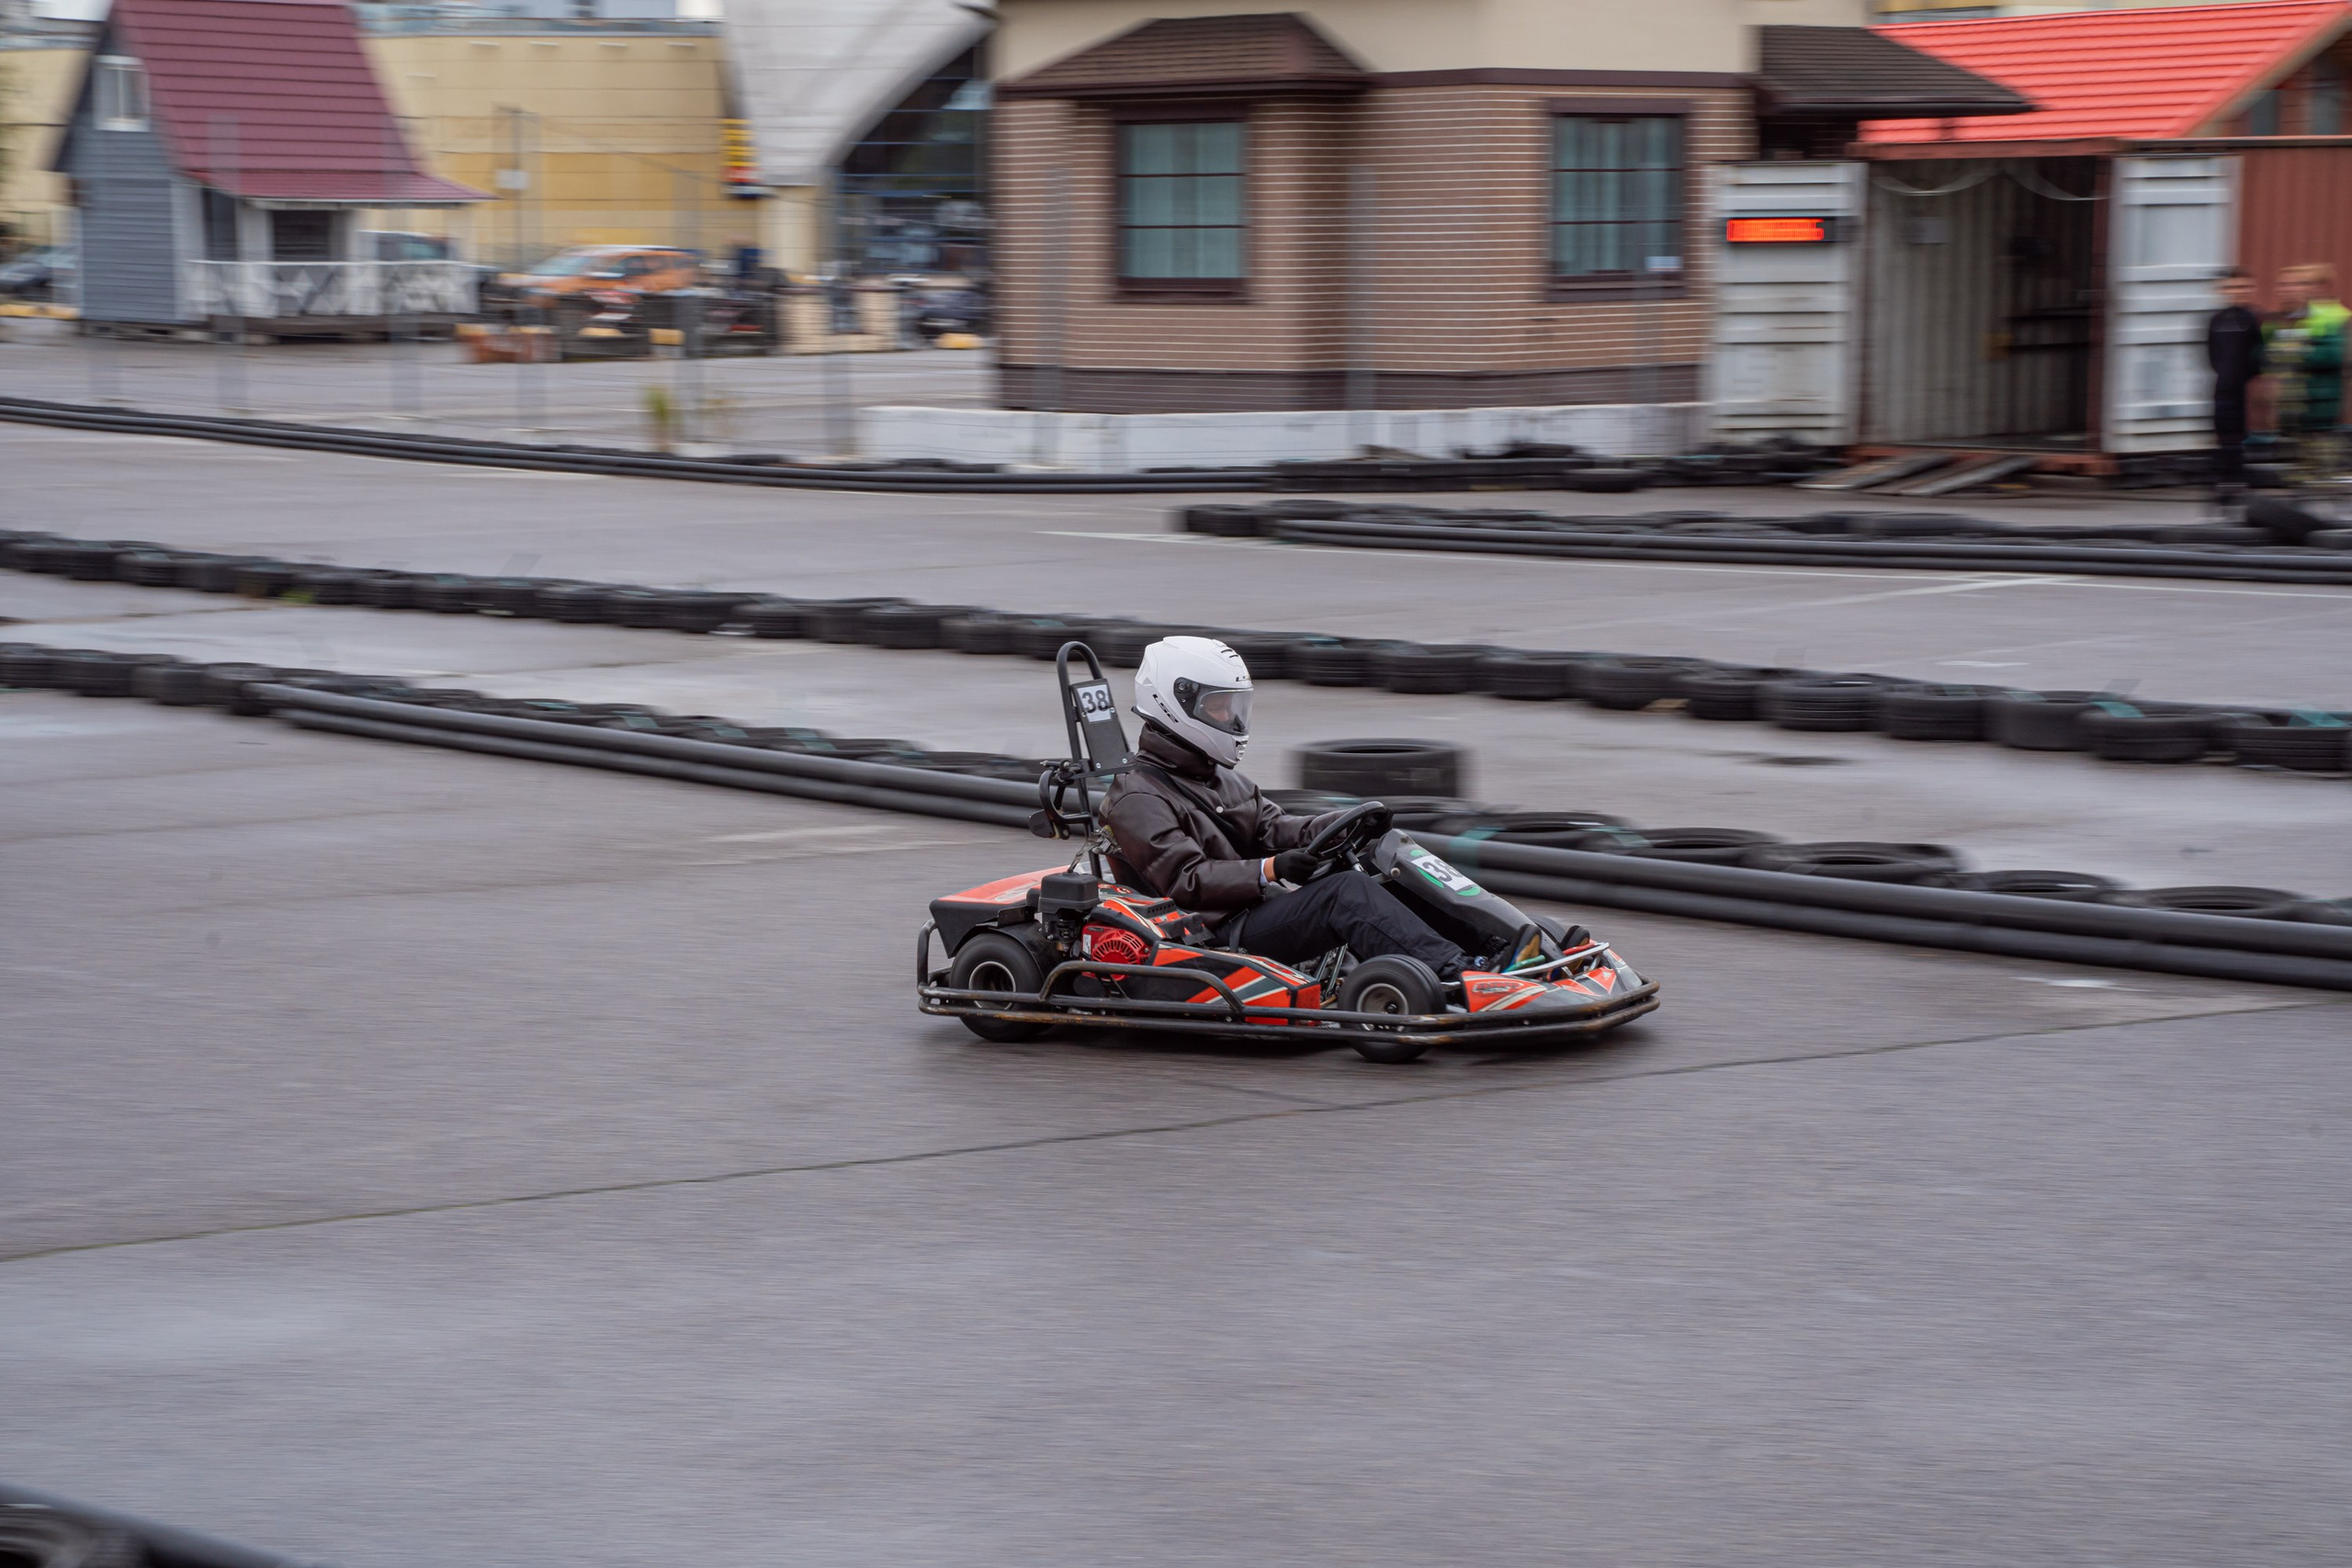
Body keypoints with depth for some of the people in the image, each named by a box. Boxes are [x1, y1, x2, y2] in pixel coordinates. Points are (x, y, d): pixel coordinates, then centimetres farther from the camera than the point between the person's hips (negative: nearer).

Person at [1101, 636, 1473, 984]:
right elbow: (1187, 881, -17)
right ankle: (1453, 973, -36)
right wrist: (1270, 870, -26)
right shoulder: (1138, 798, -8)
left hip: (1266, 907, 9)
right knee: (1345, 891, -26)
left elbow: (1271, 827, 12)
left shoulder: (1218, 779, 22)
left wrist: (1337, 826, -7)